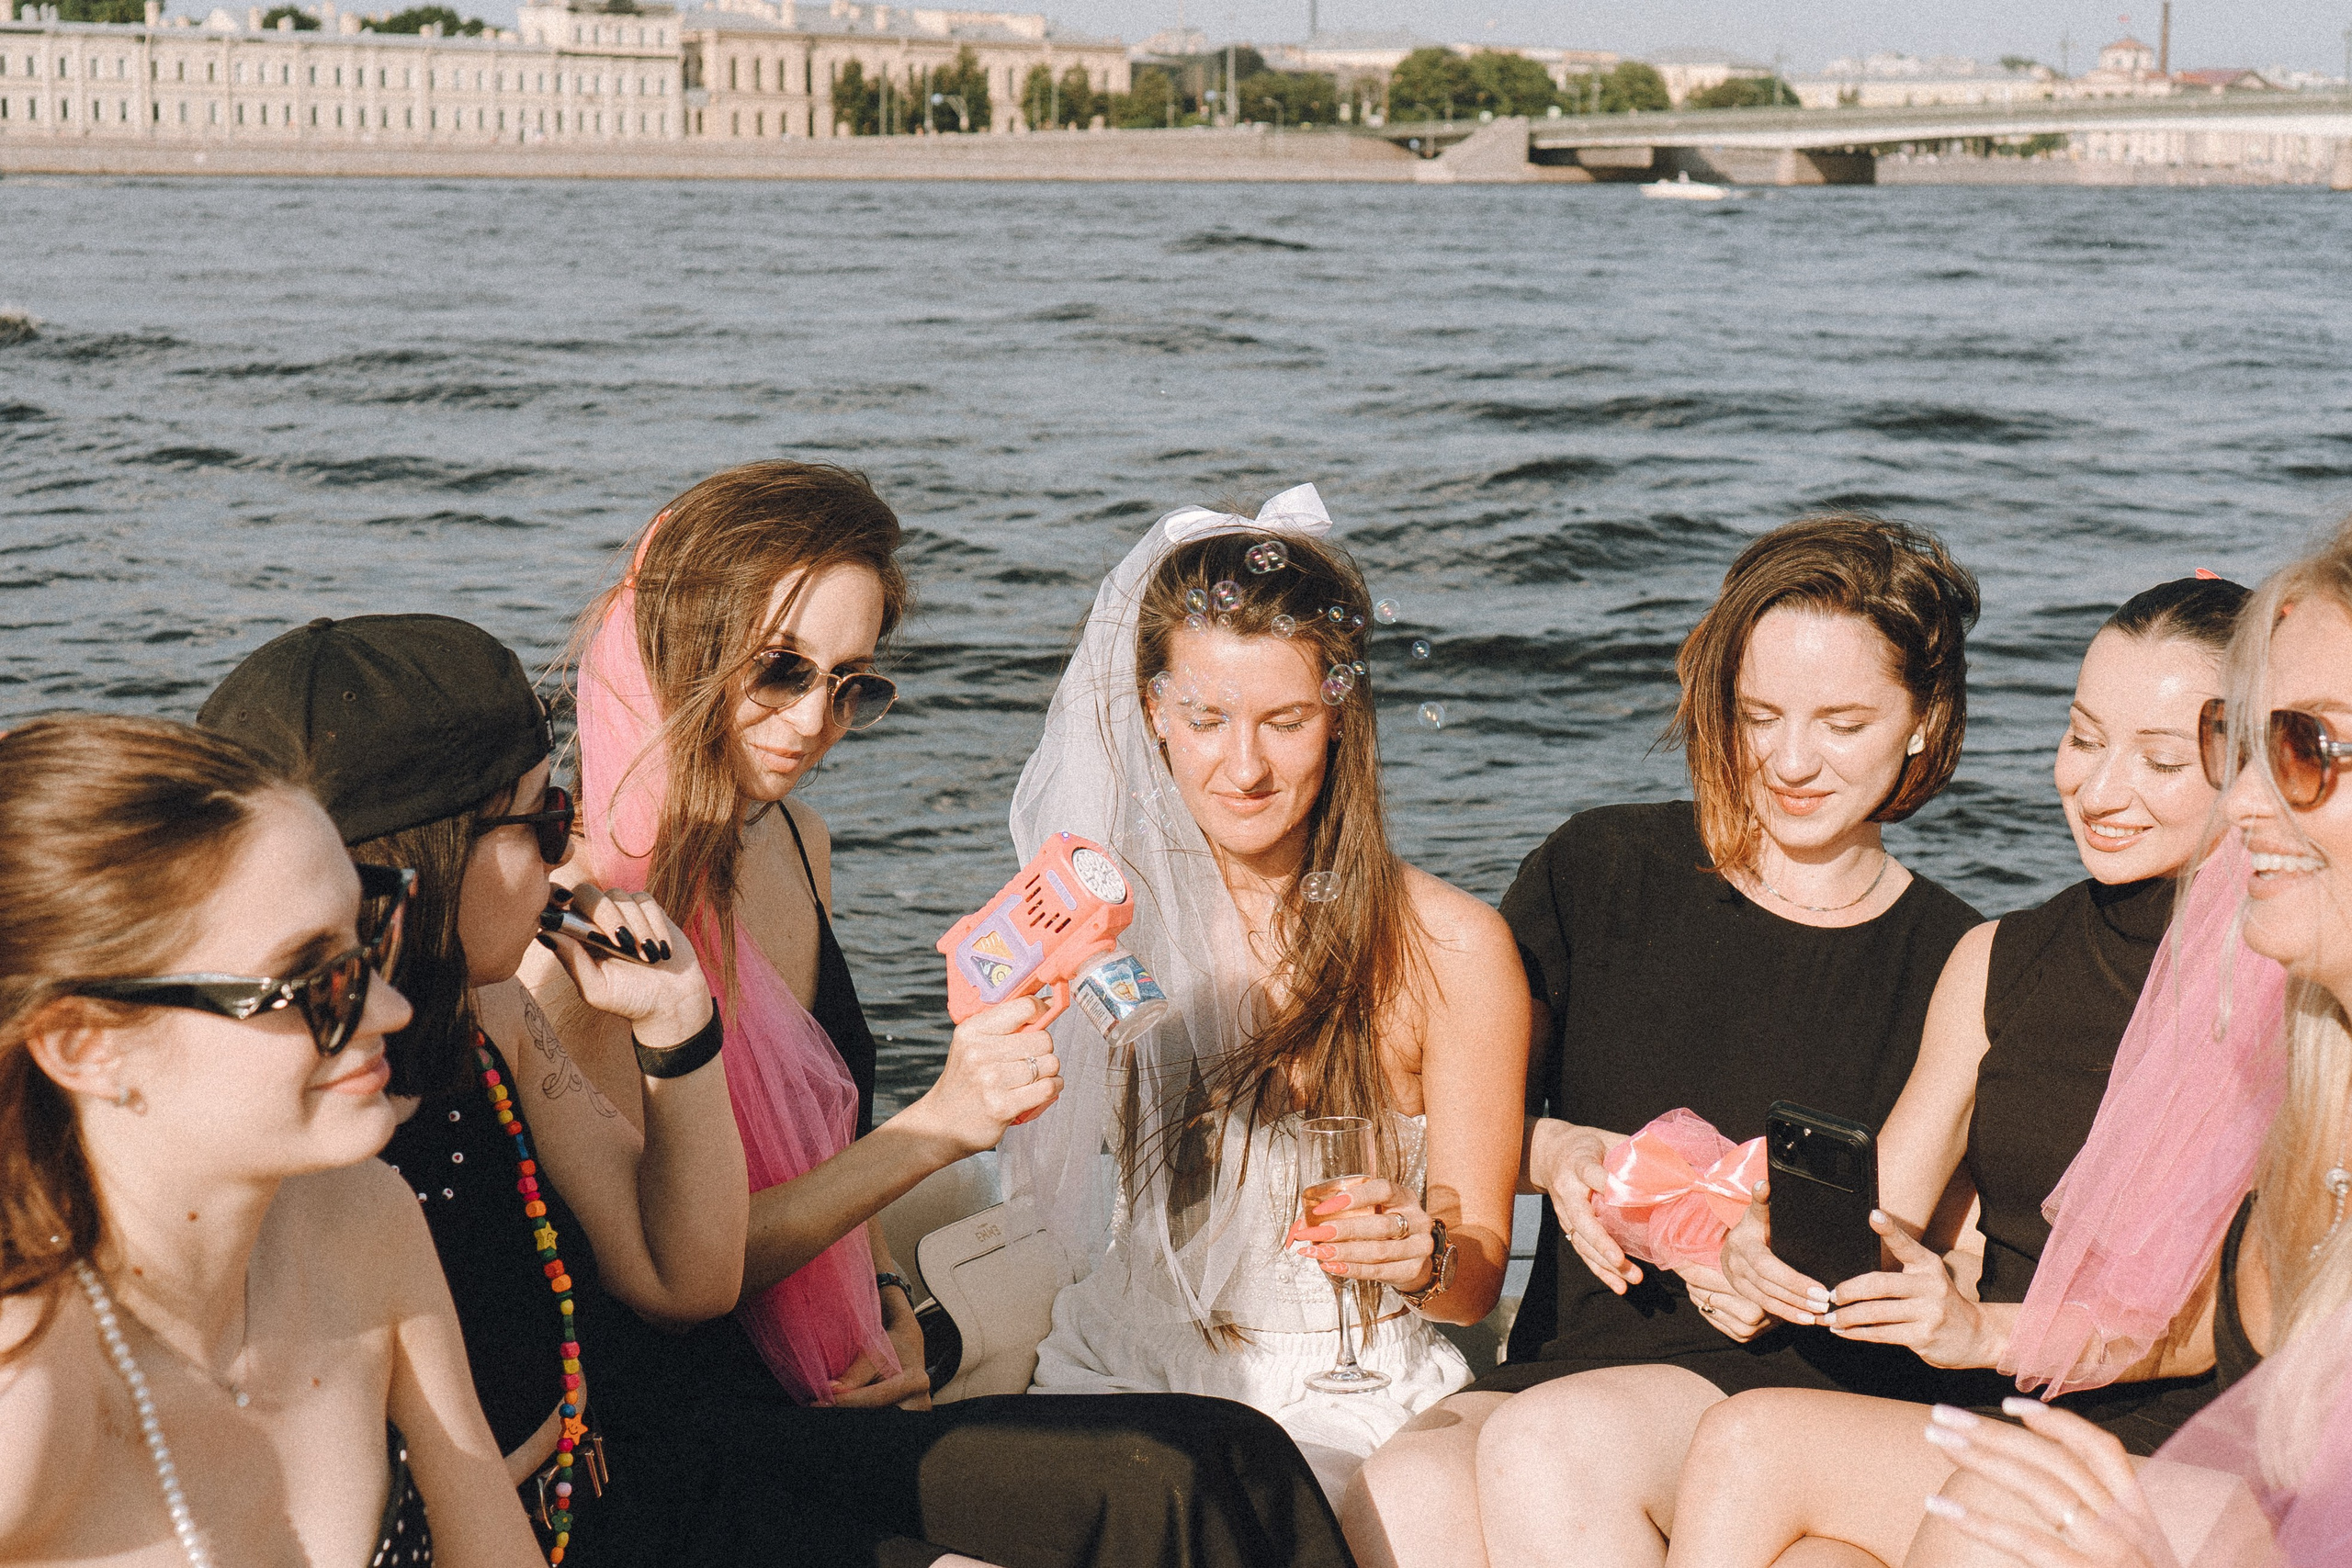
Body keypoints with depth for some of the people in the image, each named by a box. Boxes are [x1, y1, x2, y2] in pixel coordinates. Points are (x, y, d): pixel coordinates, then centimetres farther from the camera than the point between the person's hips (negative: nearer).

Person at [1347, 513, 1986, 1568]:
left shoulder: (1957, 967, 3)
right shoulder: (1601, 870, 9)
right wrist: (1555, 1152, -5)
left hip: (1807, 1378, -2)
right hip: (1569, 1355, 2)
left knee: (1548, 1445, -34)